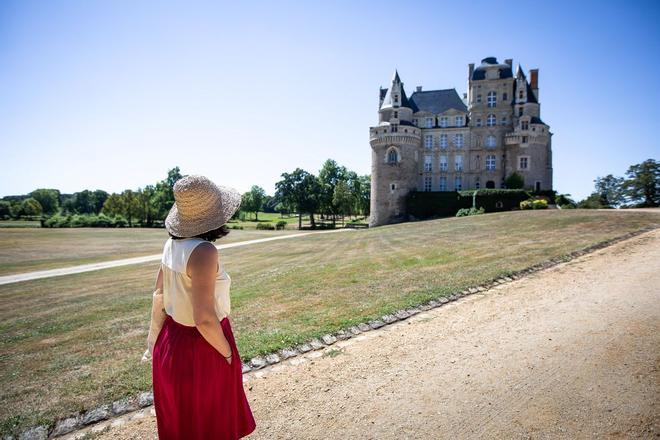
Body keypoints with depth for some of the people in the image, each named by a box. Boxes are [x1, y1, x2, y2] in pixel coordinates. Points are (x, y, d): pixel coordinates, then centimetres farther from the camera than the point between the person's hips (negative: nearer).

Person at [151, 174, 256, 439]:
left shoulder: (172, 243, -4)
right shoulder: (203, 251, -29)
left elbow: (159, 295, 8)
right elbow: (205, 319, -29)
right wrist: (228, 354, -13)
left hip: (171, 344, 7)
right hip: (202, 349, -7)